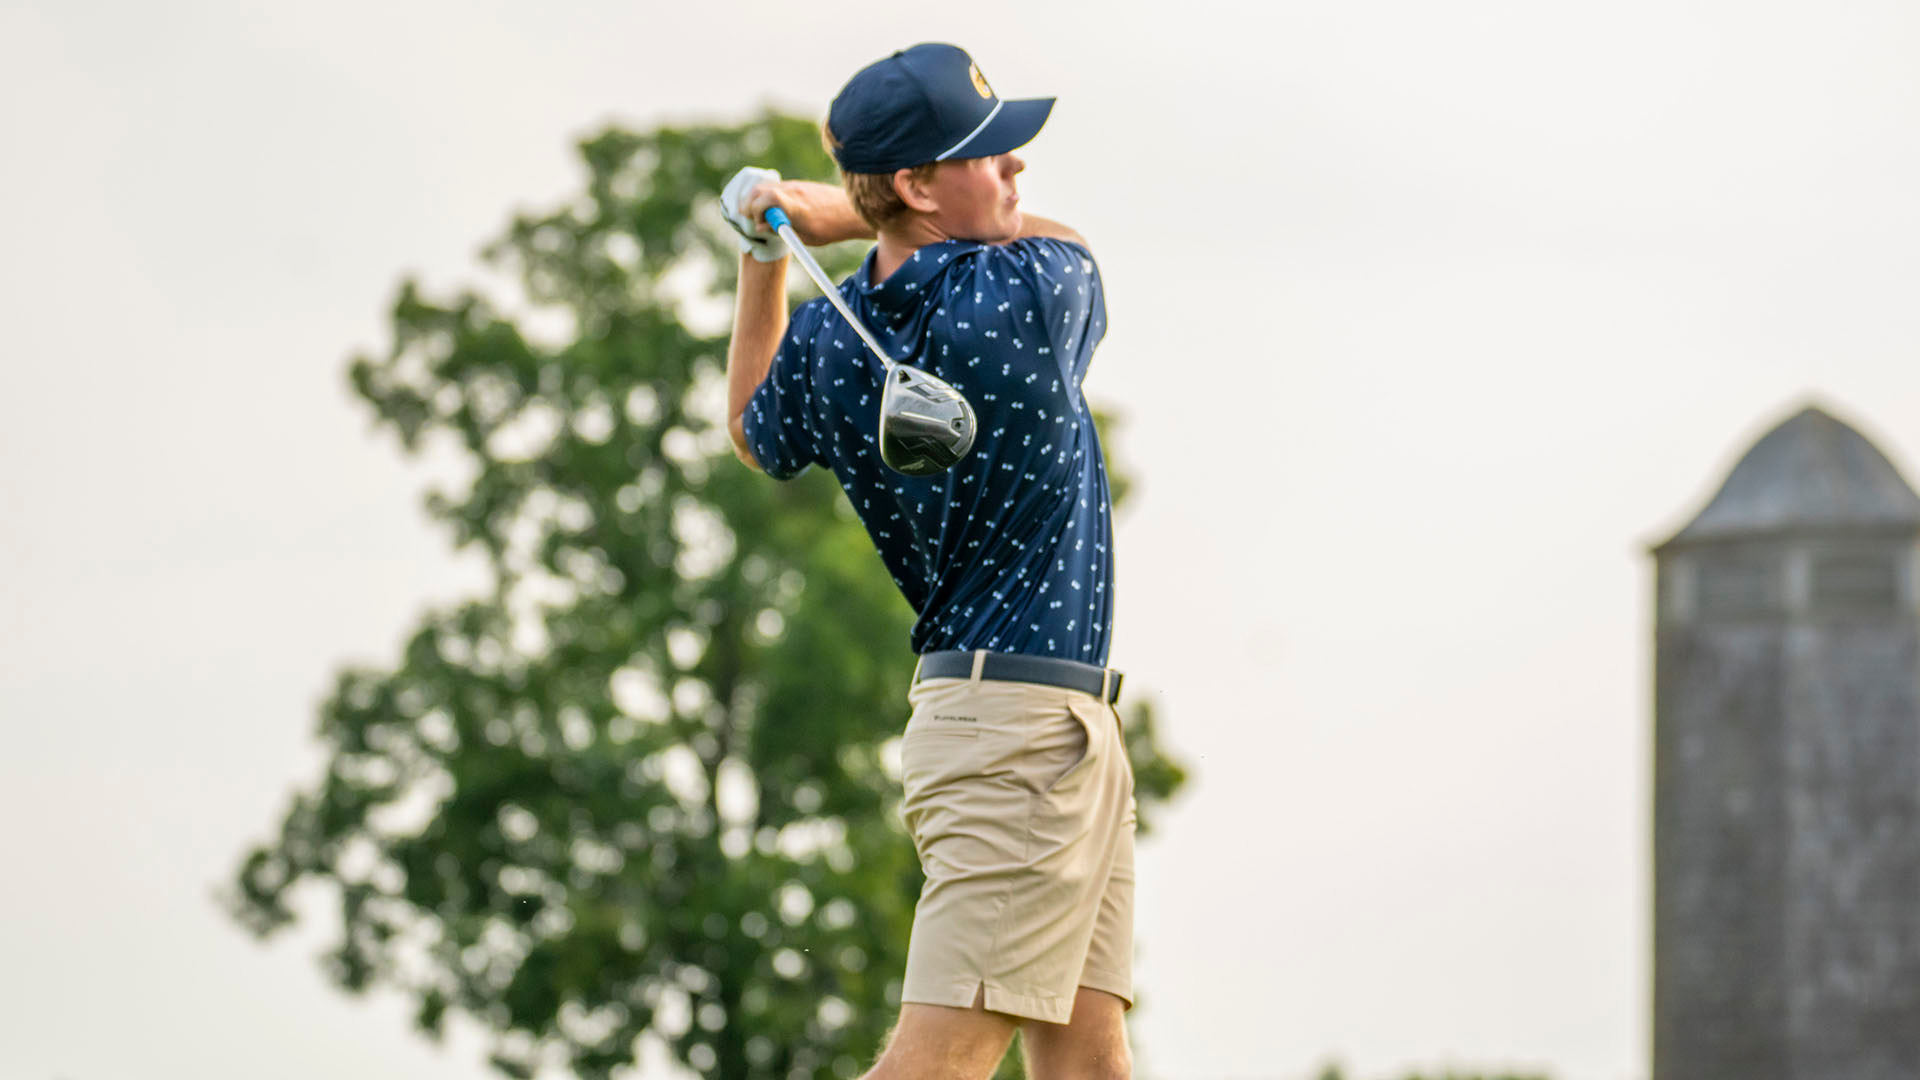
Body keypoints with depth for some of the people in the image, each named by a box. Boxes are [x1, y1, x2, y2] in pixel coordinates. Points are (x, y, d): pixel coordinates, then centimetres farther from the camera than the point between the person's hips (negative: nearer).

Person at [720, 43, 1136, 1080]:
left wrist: (765, 259, 17)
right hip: (1025, 725, -8)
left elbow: (756, 436, 27)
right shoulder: (1033, 293, -15)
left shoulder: (823, 345, 3)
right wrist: (825, 211, 10)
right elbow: (1053, 236, 12)